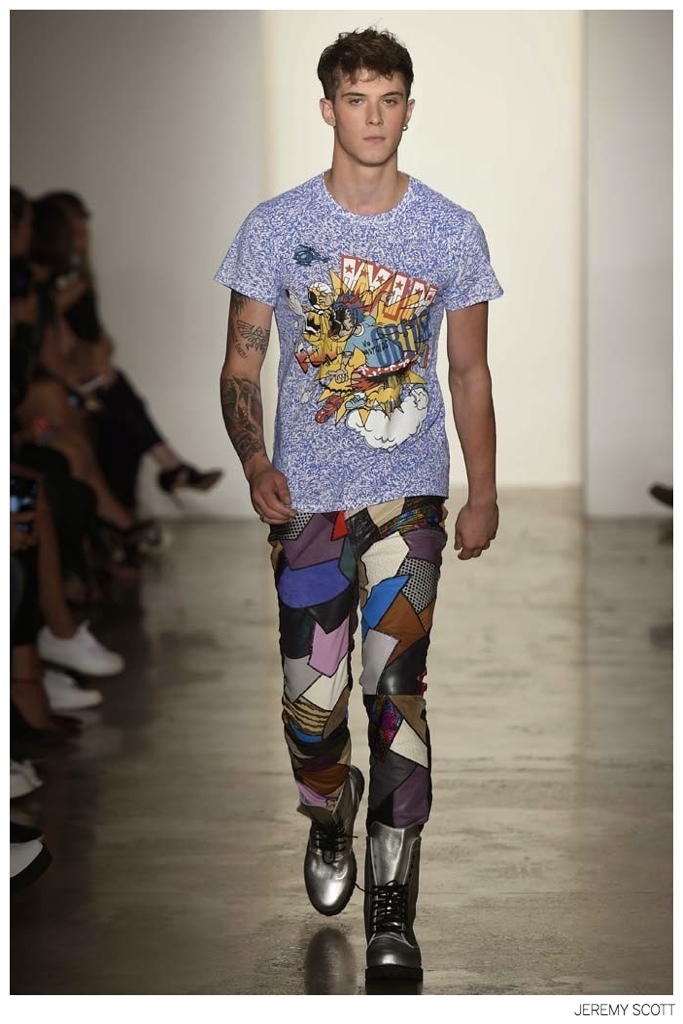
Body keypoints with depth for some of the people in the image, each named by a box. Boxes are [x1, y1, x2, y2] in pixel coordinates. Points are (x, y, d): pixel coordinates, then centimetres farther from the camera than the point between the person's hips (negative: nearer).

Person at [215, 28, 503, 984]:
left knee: (395, 685, -9)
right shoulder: (274, 226, -1)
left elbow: (470, 371, 7)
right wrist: (254, 459, -16)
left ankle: (391, 909, 1)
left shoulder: (452, 230, 1)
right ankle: (329, 814, 38)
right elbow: (242, 364, 1)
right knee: (311, 700, 3)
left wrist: (484, 492, 5)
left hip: (410, 493, 0)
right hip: (306, 497, 1)